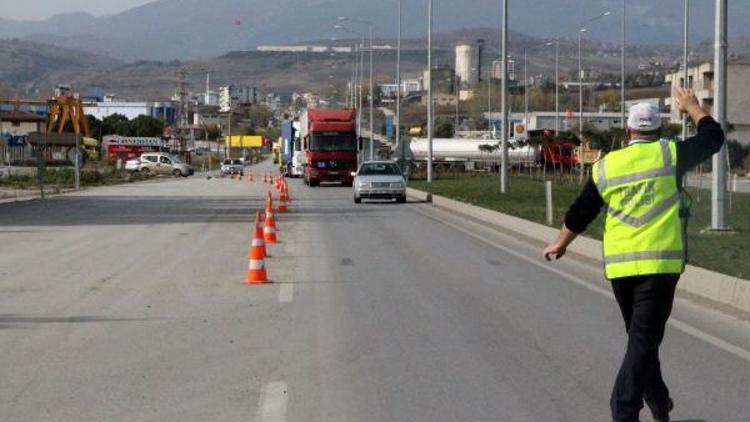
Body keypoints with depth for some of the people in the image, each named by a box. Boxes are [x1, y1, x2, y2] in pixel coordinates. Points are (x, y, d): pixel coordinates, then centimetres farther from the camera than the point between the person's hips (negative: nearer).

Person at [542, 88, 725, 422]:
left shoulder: (605, 166, 7)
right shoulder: (669, 155, -1)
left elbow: (580, 214, 13)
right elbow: (713, 137, 11)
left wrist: (560, 245, 29)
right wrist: (692, 107, 28)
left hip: (618, 265, 4)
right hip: (660, 263, -4)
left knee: (640, 335, 20)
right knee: (644, 339, -6)